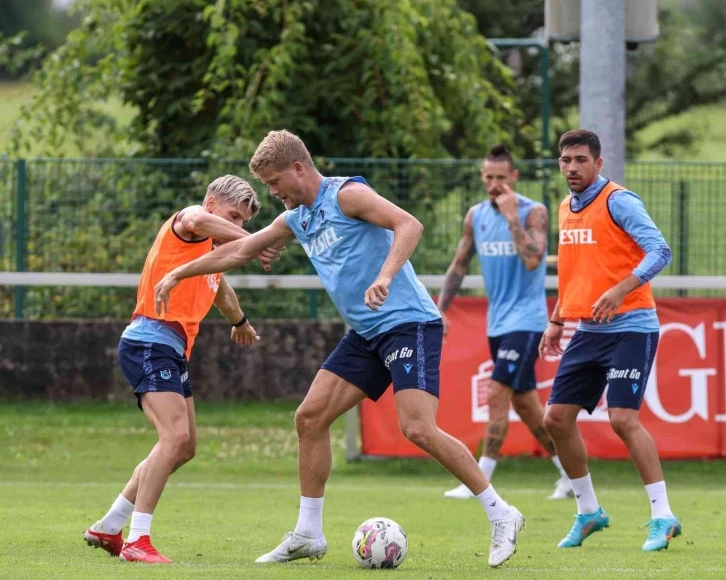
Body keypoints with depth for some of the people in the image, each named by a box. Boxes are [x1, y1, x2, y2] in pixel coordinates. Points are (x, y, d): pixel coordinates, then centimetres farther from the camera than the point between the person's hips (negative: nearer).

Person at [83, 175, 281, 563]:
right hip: (149, 343, -10)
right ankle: (137, 541, -21)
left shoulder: (215, 252, 21)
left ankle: (108, 528, 26)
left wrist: (241, 323, 62)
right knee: (176, 435, -22)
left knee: (184, 447, 16)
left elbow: (220, 291, 44)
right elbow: (197, 219, -34)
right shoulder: (185, 227, -6)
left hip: (173, 352, 10)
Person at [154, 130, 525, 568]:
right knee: (310, 417, 4)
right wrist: (178, 274, 29)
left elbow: (409, 225, -24)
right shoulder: (296, 219, 15)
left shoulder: (346, 195, -11)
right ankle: (308, 535, 12)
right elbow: (240, 251, 26)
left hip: (408, 322, -9)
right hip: (366, 334, 9)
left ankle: (501, 516, -12)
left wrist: (385, 276, -37)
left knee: (418, 429, -21)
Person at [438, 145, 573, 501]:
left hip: (525, 320, -7)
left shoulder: (533, 213, -11)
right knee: (524, 402, 11)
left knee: (497, 394, -14)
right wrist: (440, 310, 5)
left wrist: (511, 217, -25)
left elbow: (533, 260, -26)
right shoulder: (476, 216, 7)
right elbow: (459, 265, 14)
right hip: (497, 322, 7)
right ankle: (571, 473, 21)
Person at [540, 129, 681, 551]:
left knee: (623, 418, -17)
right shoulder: (567, 209, 13)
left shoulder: (618, 201, -11)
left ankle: (663, 517, -9)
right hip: (589, 330, 8)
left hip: (629, 327, -8)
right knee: (557, 418, 4)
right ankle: (589, 512, 19)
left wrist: (621, 290, -31)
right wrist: (558, 321, 21)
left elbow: (660, 251, -20)